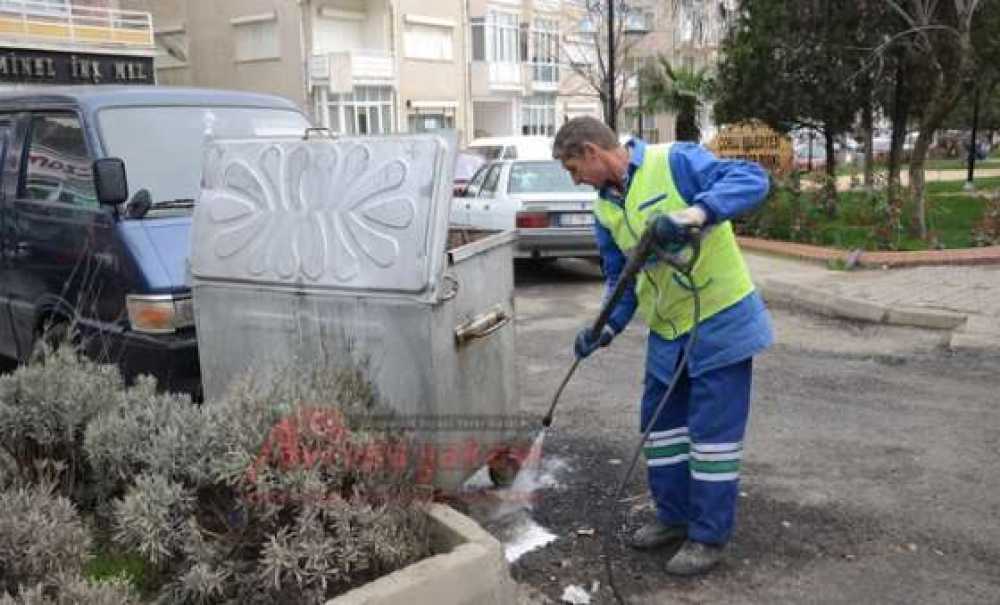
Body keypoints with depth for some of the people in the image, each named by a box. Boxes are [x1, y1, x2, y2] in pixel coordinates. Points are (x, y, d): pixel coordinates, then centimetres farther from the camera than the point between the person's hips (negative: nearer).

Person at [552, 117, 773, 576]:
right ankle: (674, 516, 33)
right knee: (661, 424, 15)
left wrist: (698, 212, -39)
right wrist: (608, 326, -5)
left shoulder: (674, 161, -15)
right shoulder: (605, 210, 6)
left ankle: (710, 535, 16)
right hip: (666, 332, 8)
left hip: (719, 322, -7)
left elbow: (751, 179, -24)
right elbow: (619, 278, 11)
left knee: (712, 431, 1)